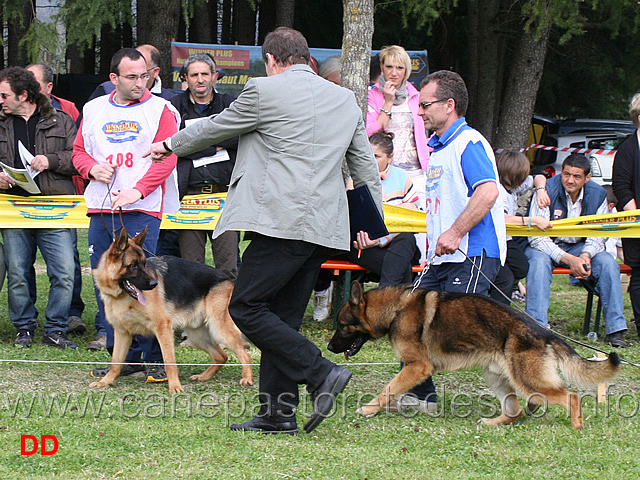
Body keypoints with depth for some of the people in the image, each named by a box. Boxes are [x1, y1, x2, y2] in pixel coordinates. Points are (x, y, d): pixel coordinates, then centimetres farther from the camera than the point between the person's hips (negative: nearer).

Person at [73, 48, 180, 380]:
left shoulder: (160, 110, 3)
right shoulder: (94, 110, 16)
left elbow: (167, 157, -6)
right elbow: (79, 151, 20)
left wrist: (138, 190, -16)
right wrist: (92, 168, -3)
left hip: (141, 208, -5)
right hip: (100, 209, 5)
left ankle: (155, 358, -4)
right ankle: (122, 357, 12)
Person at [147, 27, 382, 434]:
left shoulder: (264, 91, -3)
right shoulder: (346, 99, 15)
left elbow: (215, 129, 11)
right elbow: (367, 167, 20)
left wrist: (170, 146, 28)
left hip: (282, 220, -8)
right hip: (324, 229, 8)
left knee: (245, 308, -5)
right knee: (282, 317, 12)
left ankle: (321, 373, -14)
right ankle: (278, 413, 10)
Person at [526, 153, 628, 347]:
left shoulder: (598, 194, -5)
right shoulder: (547, 191, -19)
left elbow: (598, 235, -1)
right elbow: (536, 236, -22)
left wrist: (585, 255, -24)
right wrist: (568, 259, -32)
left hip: (579, 247, 3)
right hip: (548, 247, -3)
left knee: (608, 263, -23)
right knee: (539, 261, -37)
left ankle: (615, 329, -19)